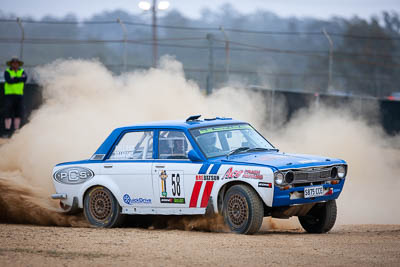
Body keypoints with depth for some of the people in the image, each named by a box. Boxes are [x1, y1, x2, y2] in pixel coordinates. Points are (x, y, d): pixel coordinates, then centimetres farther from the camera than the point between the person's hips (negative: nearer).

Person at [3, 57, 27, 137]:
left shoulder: (22, 71, 11)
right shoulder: (7, 72, 2)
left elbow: (25, 79, -9)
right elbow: (9, 80, -16)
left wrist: (14, 78, -14)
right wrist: (20, 78, -11)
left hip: (19, 95, 3)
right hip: (9, 94, -3)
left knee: (18, 115, 2)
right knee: (8, 114, -8)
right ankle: (7, 132, -10)